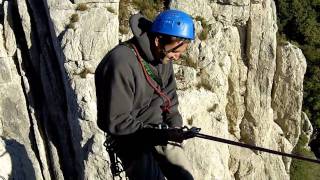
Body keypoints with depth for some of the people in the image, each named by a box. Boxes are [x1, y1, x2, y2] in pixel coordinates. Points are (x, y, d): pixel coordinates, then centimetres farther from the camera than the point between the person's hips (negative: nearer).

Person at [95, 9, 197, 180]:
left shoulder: (164, 56, -1)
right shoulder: (122, 63, -26)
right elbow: (115, 122, -22)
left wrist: (175, 127, -1)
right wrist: (154, 133, -24)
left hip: (161, 132, 7)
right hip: (131, 138, -6)